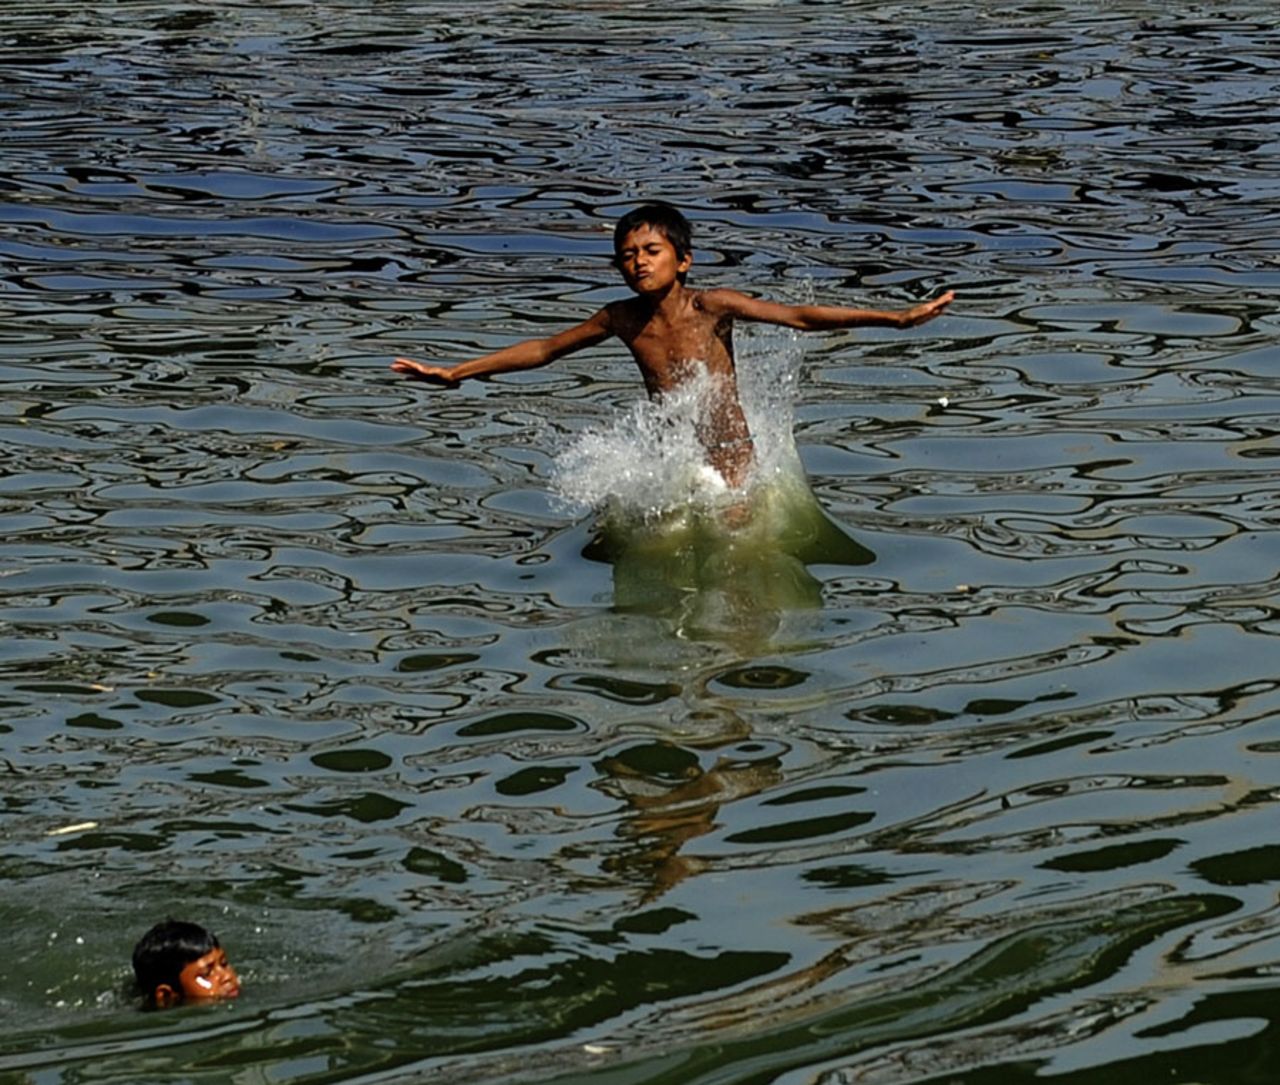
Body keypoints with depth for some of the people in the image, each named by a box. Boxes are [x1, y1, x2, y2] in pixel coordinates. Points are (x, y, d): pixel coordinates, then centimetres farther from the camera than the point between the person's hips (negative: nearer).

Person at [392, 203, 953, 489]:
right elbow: (545, 348, 12)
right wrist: (454, 374, 14)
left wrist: (898, 317, -24)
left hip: (732, 459, -4)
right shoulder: (622, 319, -2)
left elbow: (801, 316, -17)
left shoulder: (712, 307, -13)